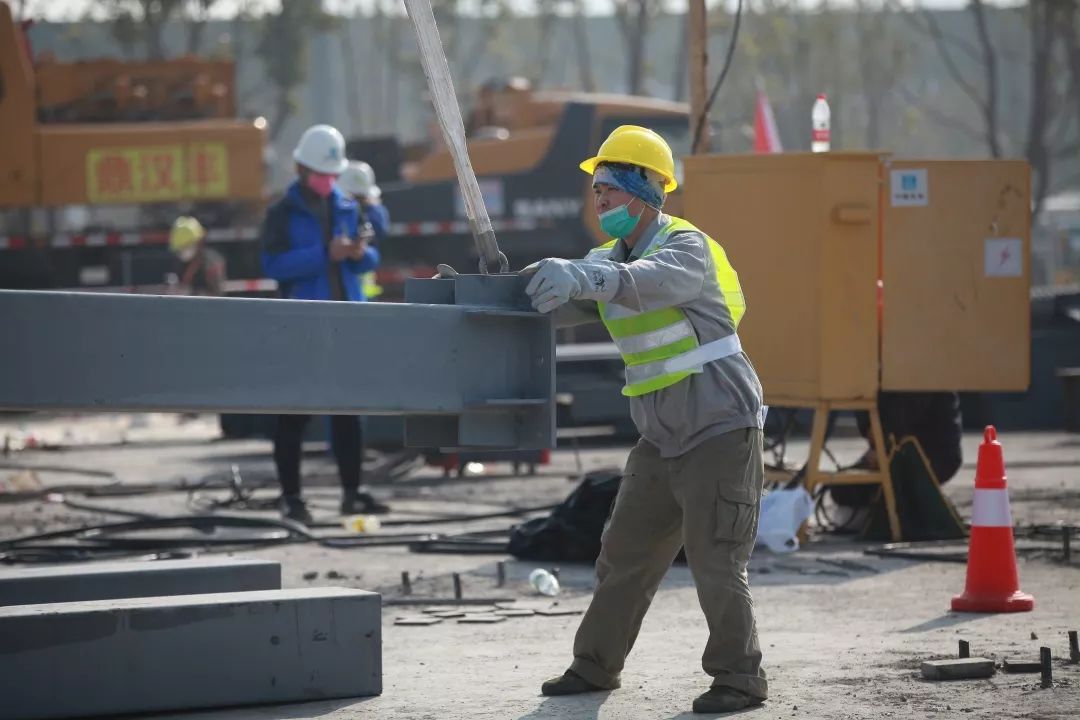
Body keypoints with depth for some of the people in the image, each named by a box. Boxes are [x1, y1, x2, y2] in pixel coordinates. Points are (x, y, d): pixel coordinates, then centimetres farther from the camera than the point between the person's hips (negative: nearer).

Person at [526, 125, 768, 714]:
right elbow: (555, 301, -1)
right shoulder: (608, 260, 11)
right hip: (661, 439, 8)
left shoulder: (687, 246, -15)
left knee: (715, 562, -8)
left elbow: (650, 282, -38)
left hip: (721, 428, -8)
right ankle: (596, 664, 23)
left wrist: (582, 277, -55)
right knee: (623, 553, 11)